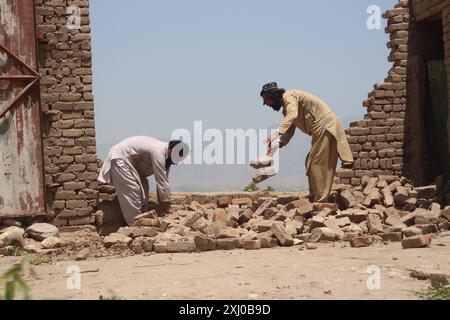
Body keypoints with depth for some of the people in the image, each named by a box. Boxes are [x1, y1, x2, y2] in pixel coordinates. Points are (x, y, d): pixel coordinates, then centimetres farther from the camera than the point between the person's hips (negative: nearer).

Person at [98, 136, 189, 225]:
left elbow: (162, 182, 4)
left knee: (143, 188, 8)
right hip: (120, 158, -10)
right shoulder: (158, 152, -31)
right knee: (132, 193, -13)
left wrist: (164, 209, 3)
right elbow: (162, 183, -29)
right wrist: (166, 211, -23)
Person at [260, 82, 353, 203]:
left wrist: (277, 133, -41)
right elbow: (290, 130, 14)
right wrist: (279, 143, -4)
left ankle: (321, 202, -9)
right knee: (311, 163, 13)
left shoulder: (288, 96, -11)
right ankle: (314, 198, 18)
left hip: (325, 126, -10)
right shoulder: (286, 107, 19)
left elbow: (292, 115, -31)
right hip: (320, 129, 10)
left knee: (317, 165, -10)